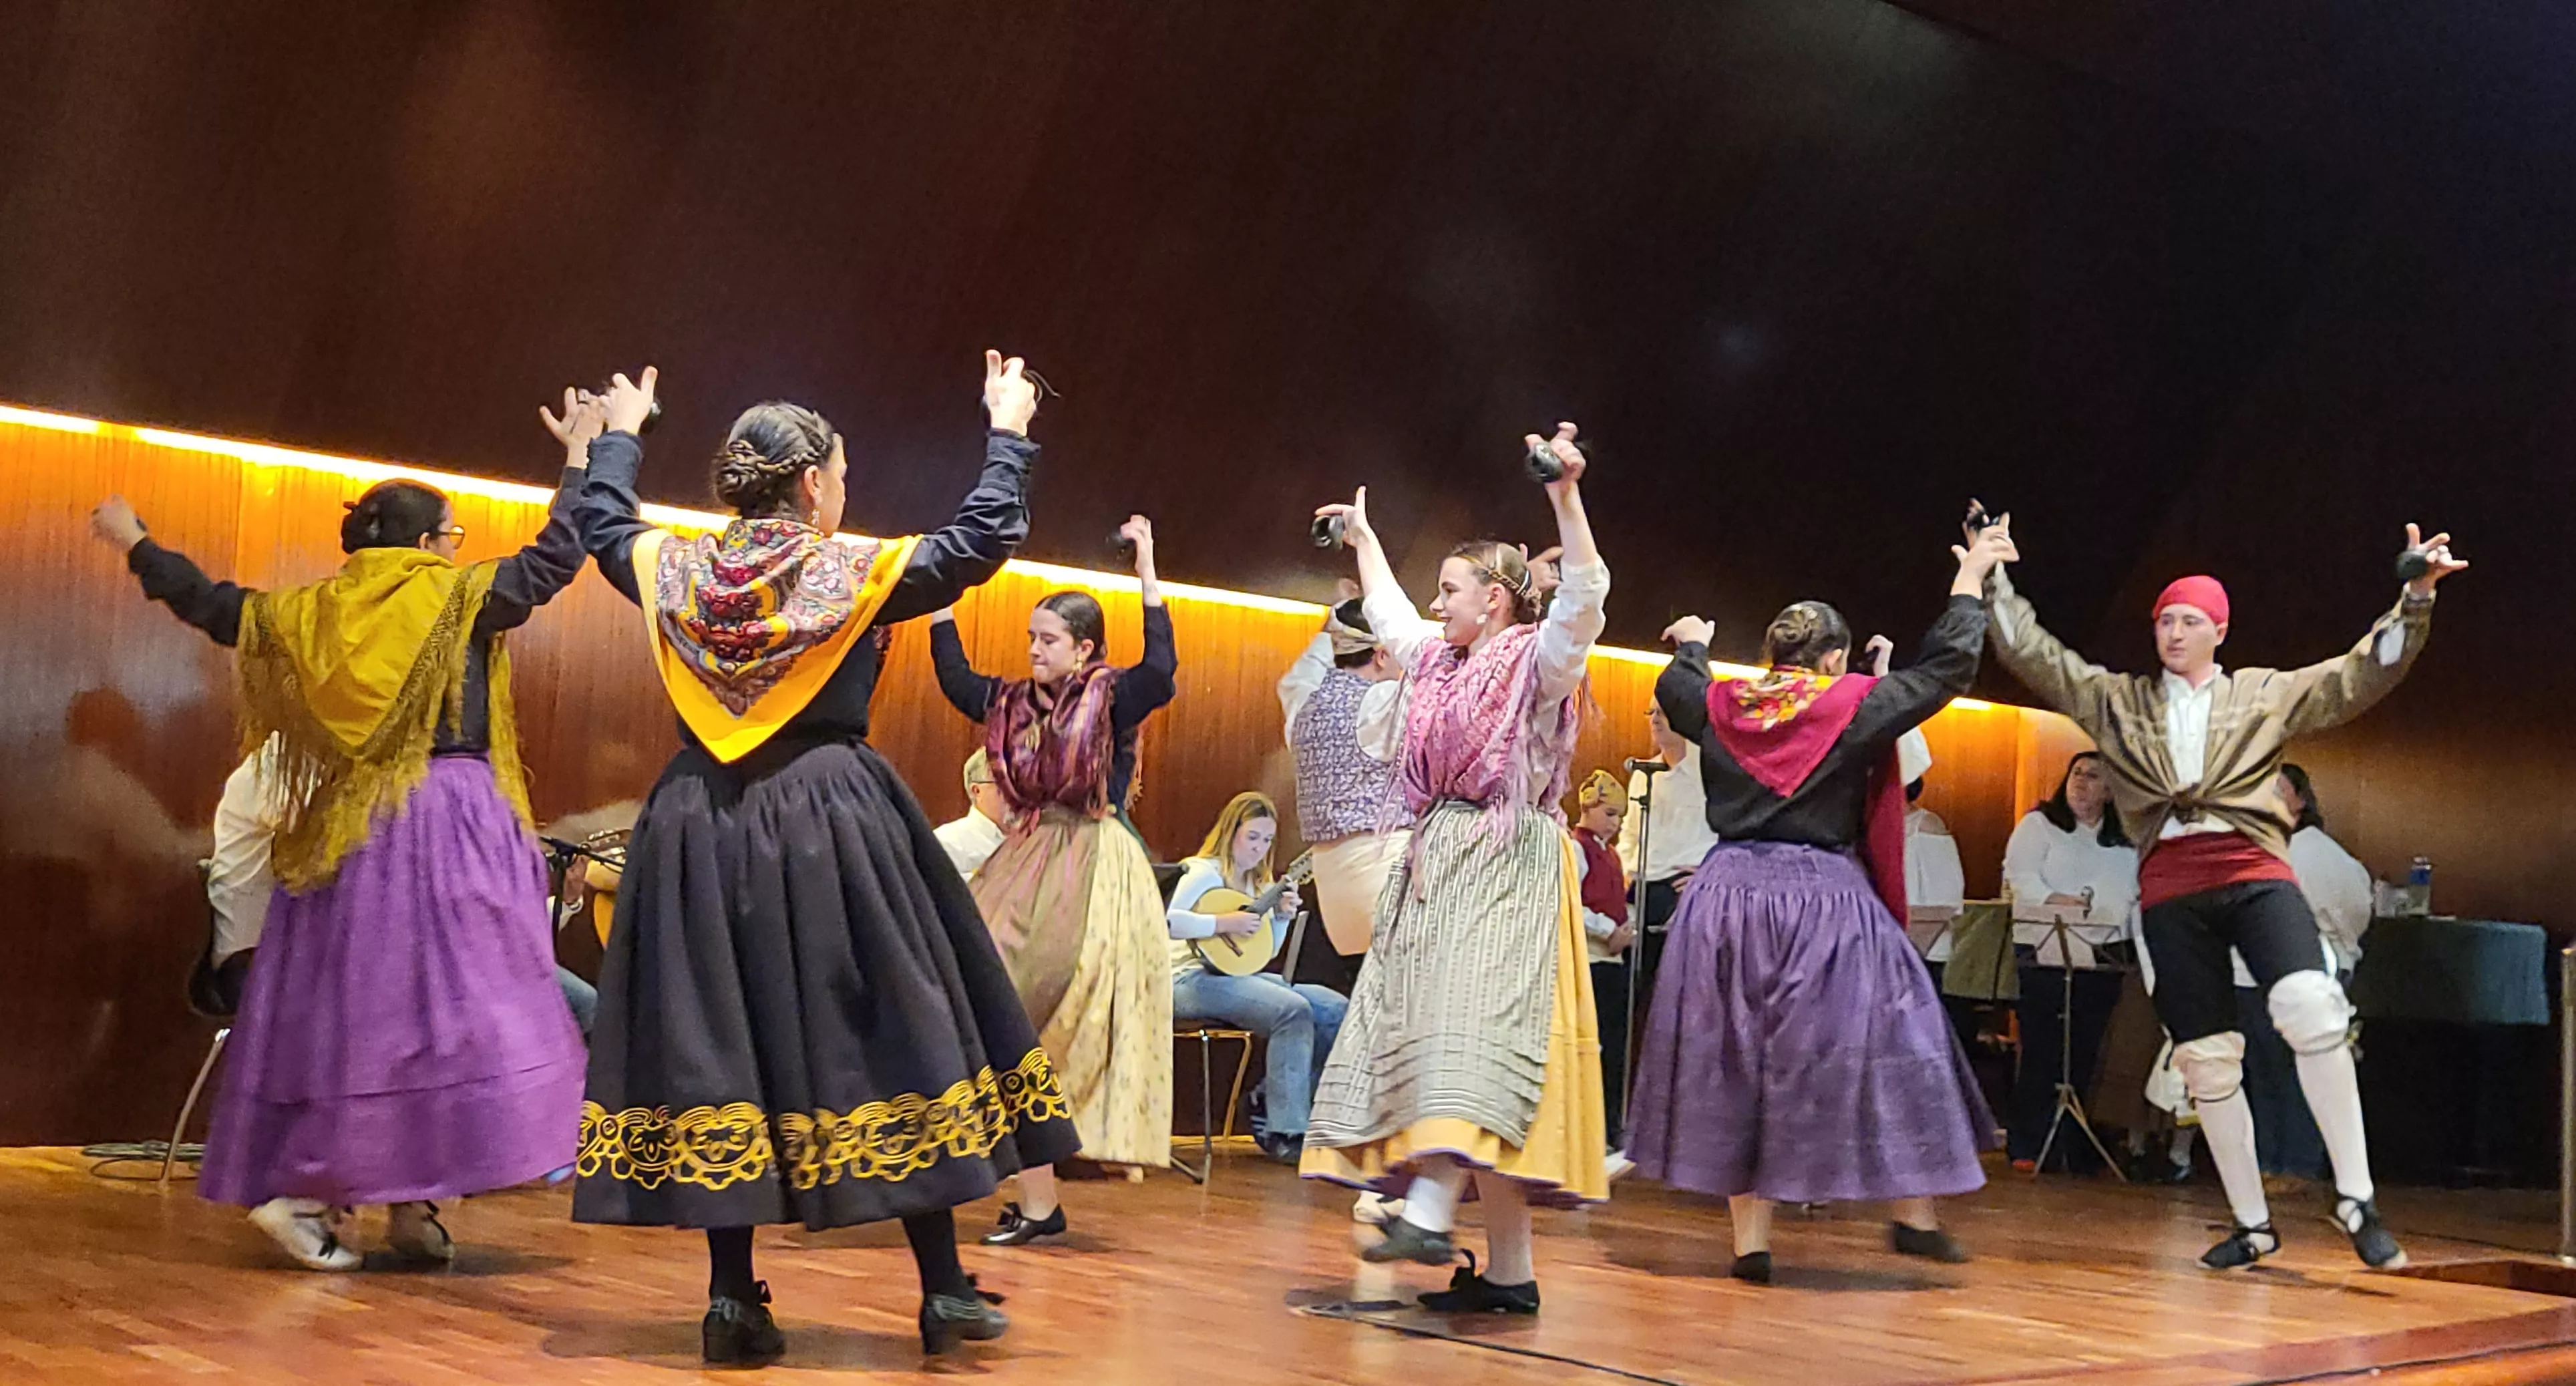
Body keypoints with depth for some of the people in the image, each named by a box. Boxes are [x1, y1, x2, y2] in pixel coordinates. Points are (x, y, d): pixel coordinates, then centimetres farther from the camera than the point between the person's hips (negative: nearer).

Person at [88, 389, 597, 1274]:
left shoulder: (312, 611, 9)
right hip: (450, 822, -5)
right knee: (435, 1000, -4)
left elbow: (210, 603, 20)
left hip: (343, 831, 5)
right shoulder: (460, 596, -4)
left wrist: (134, 544, 36)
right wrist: (581, 457, 13)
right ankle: (410, 1203, -6)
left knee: (343, 1004, 10)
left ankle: (299, 1184, 14)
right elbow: (556, 555, 0)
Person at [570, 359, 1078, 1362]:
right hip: (832, 823, -3)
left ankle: (733, 1297, 5)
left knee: (716, 1044, 6)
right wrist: (1008, 434, 16)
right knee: (889, 1032, 3)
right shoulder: (857, 571, -5)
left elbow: (602, 527, 26)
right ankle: (944, 1291, 6)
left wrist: (619, 433, 42)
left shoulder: (675, 569, 6)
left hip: (698, 826, 4)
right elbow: (985, 541, 2)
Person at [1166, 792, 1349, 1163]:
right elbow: (1163, 920, -25)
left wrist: (1282, 917, 5)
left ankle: (1269, 1107, 1)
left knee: (1336, 1009, -5)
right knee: (1294, 1010, -29)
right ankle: (1284, 1133, -22)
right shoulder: (1205, 873, -7)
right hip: (1196, 979, -9)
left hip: (1240, 976, 9)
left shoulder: (1257, 882, 19)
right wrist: (1224, 923, -26)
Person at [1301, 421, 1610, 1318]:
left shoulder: (1537, 662, -2)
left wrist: (1566, 496, -30)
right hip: (1437, 869, 8)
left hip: (1506, 871, -8)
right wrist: (1363, 538, 49)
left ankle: (1430, 1212, -36)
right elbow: (1386, 612, 39)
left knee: (1472, 1029, -22)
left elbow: (1585, 594, -20)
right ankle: (1506, 1269, -1)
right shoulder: (1439, 661, 21)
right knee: (1435, 1034, -1)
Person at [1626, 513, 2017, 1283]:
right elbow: (1945, 671, 2)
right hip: (1823, 901, -3)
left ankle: (1750, 1239, 10)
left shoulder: (1722, 705, 8)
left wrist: (1692, 645, 51)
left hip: (1726, 896, 4)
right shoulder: (1853, 705, -3)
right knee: (1881, 1044, 10)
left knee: (1733, 1062, 9)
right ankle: (1915, 1216, 15)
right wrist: (1969, 581, 15)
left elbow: (1672, 687, 29)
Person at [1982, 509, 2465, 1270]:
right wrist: (1995, 579, 9)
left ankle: (2356, 1198, -18)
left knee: (2312, 1012, -26)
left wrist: (2415, 598, 1)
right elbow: (2031, 654, 16)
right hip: (2169, 889, 2)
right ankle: (2253, 1225, 16)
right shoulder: (2116, 701, 17)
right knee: (2205, 1059, 4)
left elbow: (2363, 674, 11)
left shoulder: (2267, 695, 15)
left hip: (2253, 873, -2)